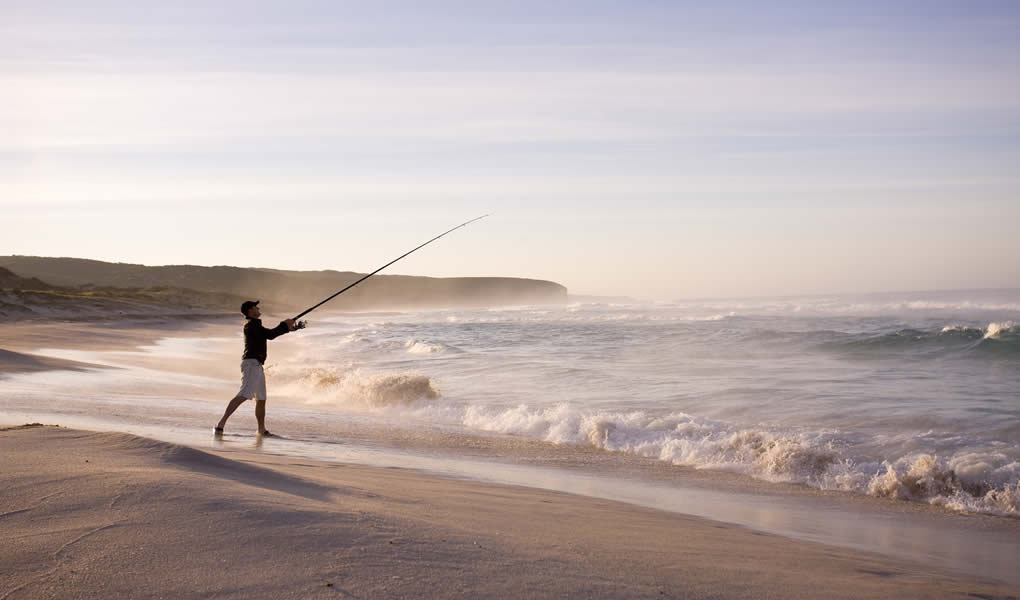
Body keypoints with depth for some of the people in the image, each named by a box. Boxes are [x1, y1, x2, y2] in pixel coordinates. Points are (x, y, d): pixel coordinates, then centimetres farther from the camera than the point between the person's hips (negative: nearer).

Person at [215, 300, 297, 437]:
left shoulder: (255, 325, 21)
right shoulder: (251, 323, -10)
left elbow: (269, 333, 28)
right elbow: (270, 335, -16)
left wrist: (287, 328, 20)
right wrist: (284, 324, -4)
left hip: (257, 366, 11)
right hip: (251, 363, -11)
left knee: (261, 399, 18)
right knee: (244, 395, -23)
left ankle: (262, 430, 29)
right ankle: (221, 424, -30)